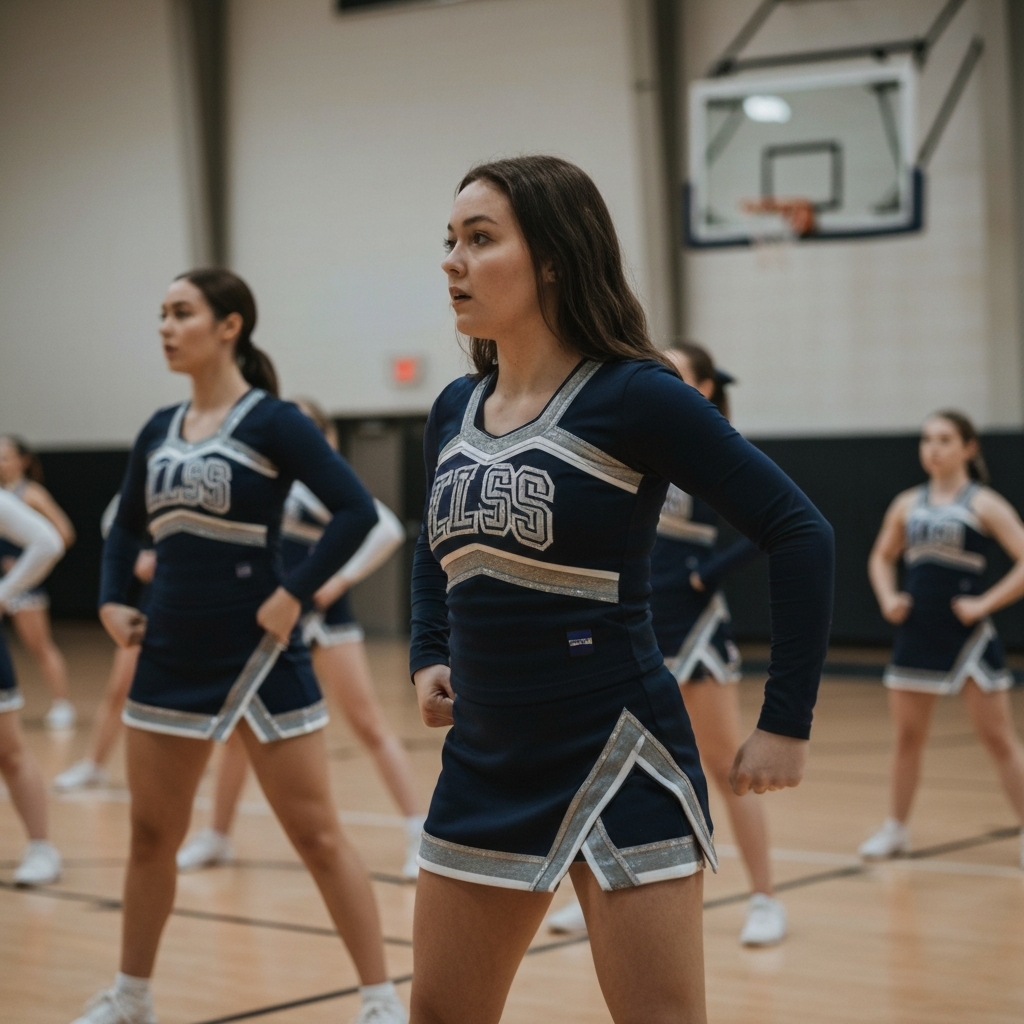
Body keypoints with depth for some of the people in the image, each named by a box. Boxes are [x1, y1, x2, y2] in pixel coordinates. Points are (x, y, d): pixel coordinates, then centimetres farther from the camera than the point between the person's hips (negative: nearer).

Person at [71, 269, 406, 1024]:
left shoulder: (271, 421, -10)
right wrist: (113, 601, 8)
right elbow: (127, 528, 22)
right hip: (171, 658, 6)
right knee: (152, 835, 14)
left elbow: (357, 511, -17)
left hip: (258, 657, -6)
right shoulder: (159, 431, 9)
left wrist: (293, 595, -19)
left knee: (317, 835, -2)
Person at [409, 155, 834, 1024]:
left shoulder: (634, 397, -13)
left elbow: (799, 534, -14)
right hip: (485, 764, 7)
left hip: (616, 763, -7)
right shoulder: (454, 411, 7)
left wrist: (787, 723, -13)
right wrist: (428, 658, 11)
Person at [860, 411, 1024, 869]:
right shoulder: (907, 504, 8)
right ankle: (896, 829, 25)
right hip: (916, 634, 5)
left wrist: (985, 604, -16)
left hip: (967, 636, -5)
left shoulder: (983, 504, -6)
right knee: (907, 737, 12)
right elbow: (881, 558, 22)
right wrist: (888, 598, 5)